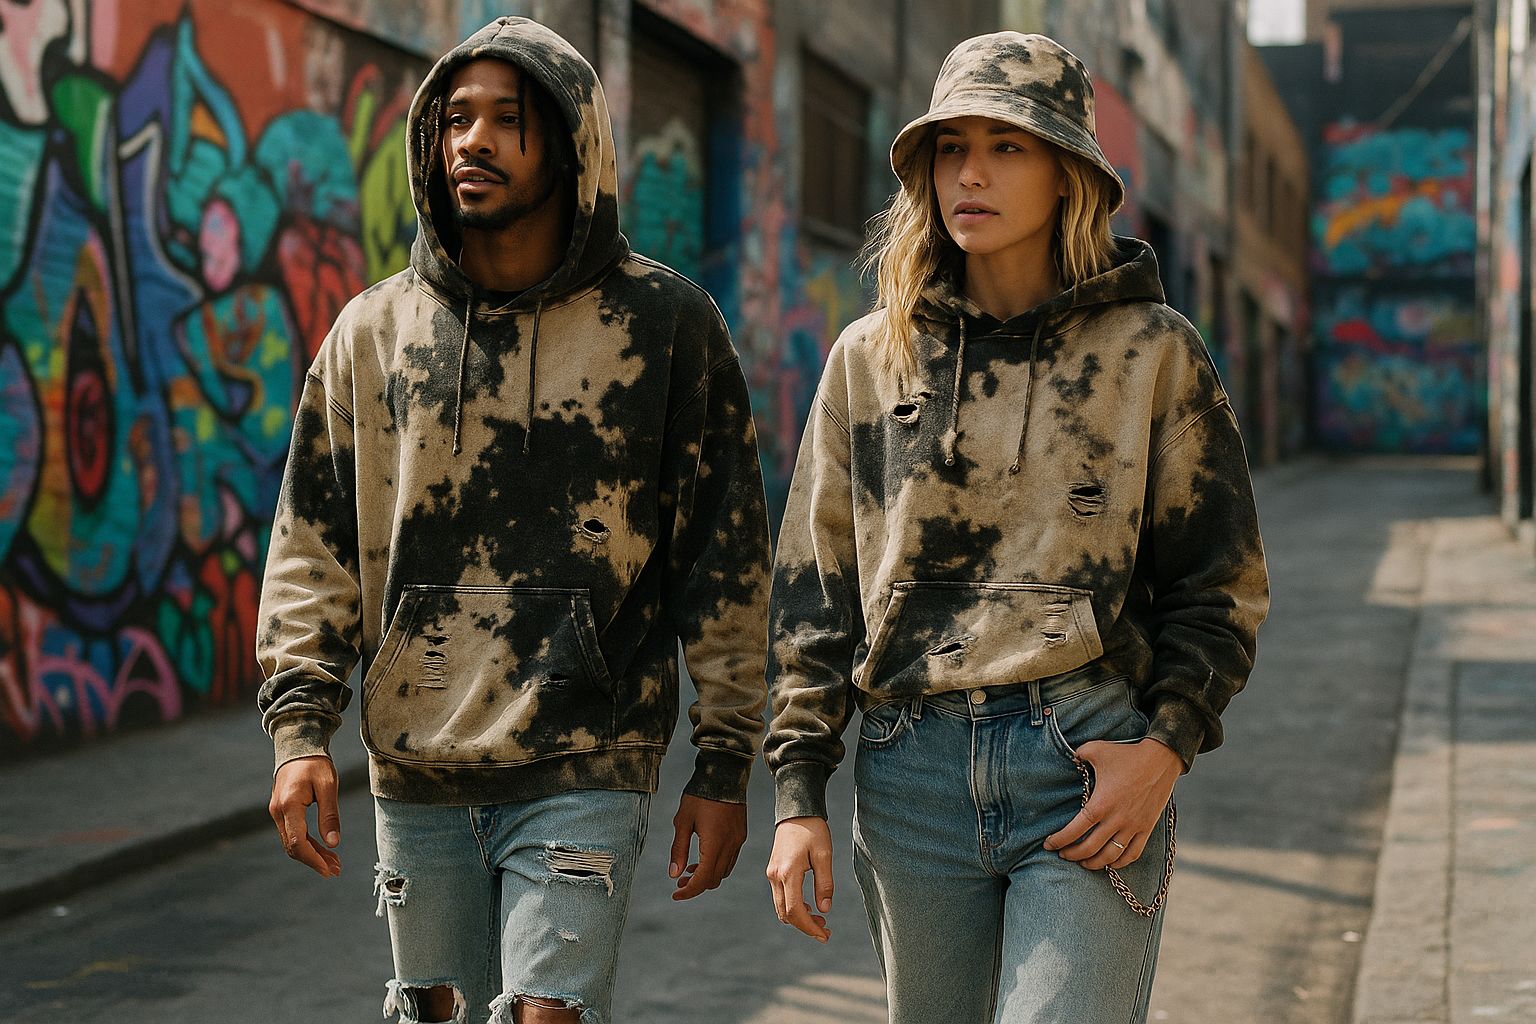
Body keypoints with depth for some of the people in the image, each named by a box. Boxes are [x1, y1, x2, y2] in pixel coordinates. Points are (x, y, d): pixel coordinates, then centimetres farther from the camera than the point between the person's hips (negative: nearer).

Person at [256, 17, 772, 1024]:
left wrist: (725, 763, -2)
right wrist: (301, 725, -4)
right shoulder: (374, 330, 6)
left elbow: (726, 554, -1)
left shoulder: (667, 323, -2)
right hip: (415, 777, 4)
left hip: (584, 776, -3)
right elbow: (314, 542, 7)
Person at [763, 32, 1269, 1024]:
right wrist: (799, 794, 4)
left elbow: (1222, 581, 5)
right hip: (913, 775, 3)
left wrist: (1167, 747, -8)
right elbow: (813, 587, 9)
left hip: (1093, 766, -2)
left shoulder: (1152, 351, 2)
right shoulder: (870, 358, 8)